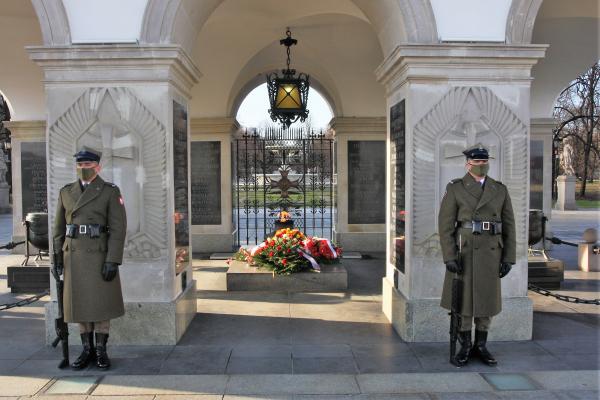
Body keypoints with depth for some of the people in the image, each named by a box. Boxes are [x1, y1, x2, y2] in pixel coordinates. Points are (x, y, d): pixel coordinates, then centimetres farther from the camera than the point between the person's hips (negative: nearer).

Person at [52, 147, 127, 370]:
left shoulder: (110, 192, -5)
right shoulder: (66, 192, 8)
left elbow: (118, 228, -10)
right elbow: (59, 229, 11)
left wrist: (113, 261, -17)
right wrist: (57, 258, 5)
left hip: (101, 255, -4)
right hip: (74, 255, 4)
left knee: (101, 302, 2)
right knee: (80, 302, 8)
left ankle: (101, 351, 14)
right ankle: (87, 350, 19)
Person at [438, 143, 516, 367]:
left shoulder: (500, 190, 6)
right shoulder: (455, 189, -4)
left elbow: (508, 227, 7)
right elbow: (445, 225, -8)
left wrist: (508, 258, 1)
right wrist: (449, 257, -15)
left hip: (490, 253, 3)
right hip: (464, 253, -3)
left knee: (487, 299, 9)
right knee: (463, 299, 3)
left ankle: (481, 347, 23)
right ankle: (465, 347, 17)